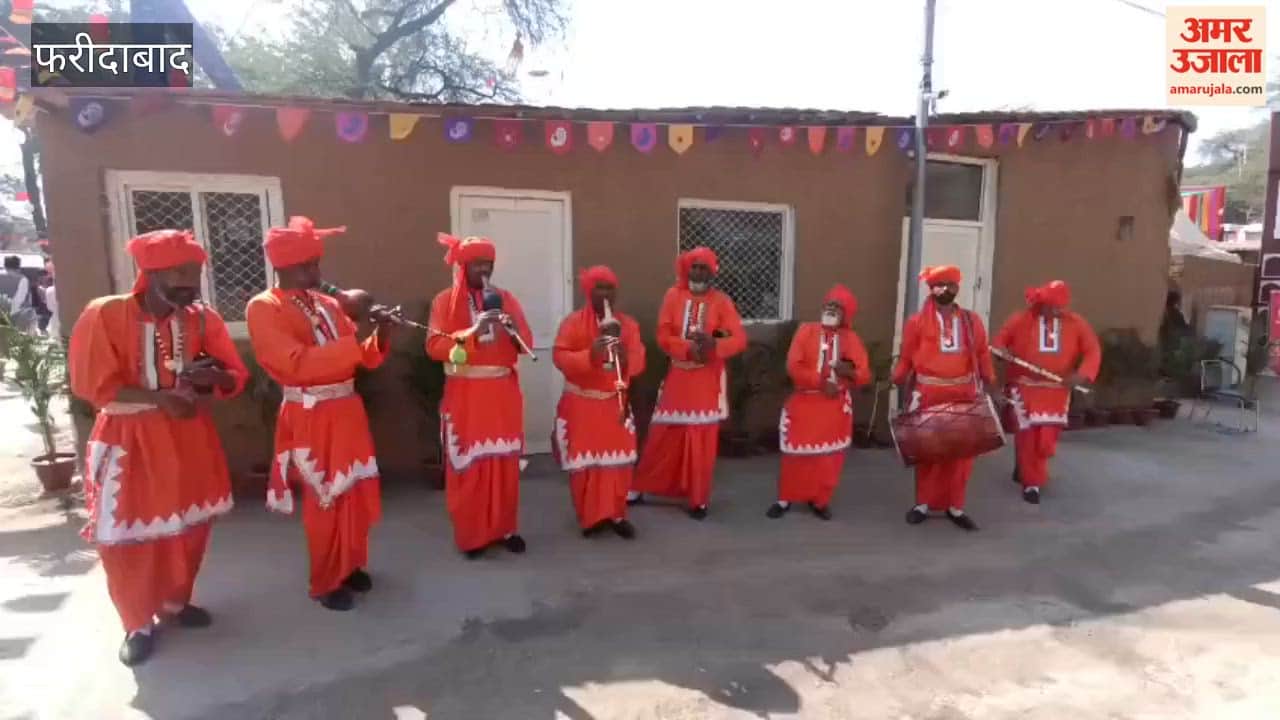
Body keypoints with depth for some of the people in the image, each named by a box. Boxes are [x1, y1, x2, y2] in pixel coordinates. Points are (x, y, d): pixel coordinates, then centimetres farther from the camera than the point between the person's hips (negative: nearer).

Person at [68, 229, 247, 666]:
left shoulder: (203, 319, 0)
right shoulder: (104, 315, -10)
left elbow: (236, 378, 3)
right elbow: (92, 385, -13)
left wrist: (214, 377, -20)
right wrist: (159, 397, -22)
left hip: (190, 437, 4)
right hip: (129, 440, -3)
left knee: (189, 527, 13)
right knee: (127, 536, 2)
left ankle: (176, 602, 35)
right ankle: (138, 623, 22)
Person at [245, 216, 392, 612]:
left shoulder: (328, 304, 9)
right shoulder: (263, 308, -11)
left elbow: (363, 357, 11)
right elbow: (297, 364, -24)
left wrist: (380, 336, -10)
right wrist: (356, 338, -27)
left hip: (347, 409, 6)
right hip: (312, 418, -6)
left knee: (356, 491, 14)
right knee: (325, 499, 4)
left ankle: (351, 564, 32)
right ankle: (326, 582, 20)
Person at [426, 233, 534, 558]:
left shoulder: (505, 298, 10)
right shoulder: (445, 300, 1)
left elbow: (526, 344, 6)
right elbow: (434, 346, -11)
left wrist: (513, 328, -15)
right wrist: (472, 332, -22)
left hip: (503, 392, 3)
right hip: (465, 394, -3)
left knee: (505, 461, 6)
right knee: (468, 463, -1)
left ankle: (505, 527, 19)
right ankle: (471, 534, 11)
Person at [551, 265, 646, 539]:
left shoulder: (628, 324, 3)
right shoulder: (573, 322, -7)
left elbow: (639, 361, -5)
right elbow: (560, 357, -17)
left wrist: (625, 357, -28)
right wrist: (589, 355, -31)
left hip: (614, 403, 3)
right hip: (581, 404, -3)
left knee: (619, 459, 2)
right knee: (584, 461, 3)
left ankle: (616, 514, 16)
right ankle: (588, 516, 17)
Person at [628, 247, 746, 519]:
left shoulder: (721, 301, -3)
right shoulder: (673, 295, 1)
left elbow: (739, 339, -10)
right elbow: (663, 337, -5)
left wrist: (713, 344, -29)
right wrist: (689, 349, -22)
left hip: (707, 380, -1)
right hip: (678, 377, 1)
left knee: (703, 440, 3)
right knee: (662, 436, 7)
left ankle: (699, 499, 16)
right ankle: (638, 488, 23)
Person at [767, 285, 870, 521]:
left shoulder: (852, 339, 6)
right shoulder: (806, 330, 0)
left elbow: (864, 376, 1)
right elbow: (793, 367, -9)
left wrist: (849, 372, -21)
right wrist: (821, 382, -17)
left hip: (836, 407, 2)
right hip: (805, 404, -2)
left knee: (830, 456, 6)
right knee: (796, 454, 3)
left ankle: (820, 500, 23)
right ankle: (785, 499, 18)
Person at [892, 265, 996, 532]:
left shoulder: (971, 320, 9)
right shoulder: (917, 321, 0)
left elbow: (982, 354, 8)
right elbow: (907, 356, -1)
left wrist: (989, 382, 1)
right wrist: (898, 380, -12)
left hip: (963, 395, 3)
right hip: (928, 395, -3)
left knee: (961, 452, 6)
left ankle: (955, 507, 19)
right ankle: (923, 504, 18)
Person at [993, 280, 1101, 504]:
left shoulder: (1076, 324, 2)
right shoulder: (1022, 319, -3)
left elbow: (1093, 351, 0)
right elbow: (1000, 340, 6)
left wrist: (1082, 374, -17)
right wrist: (1003, 352, -17)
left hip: (1056, 391, 2)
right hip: (1024, 388, -2)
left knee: (1047, 440, 3)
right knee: (1028, 436, -1)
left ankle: (1025, 469, 32)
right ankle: (1031, 483, 14)